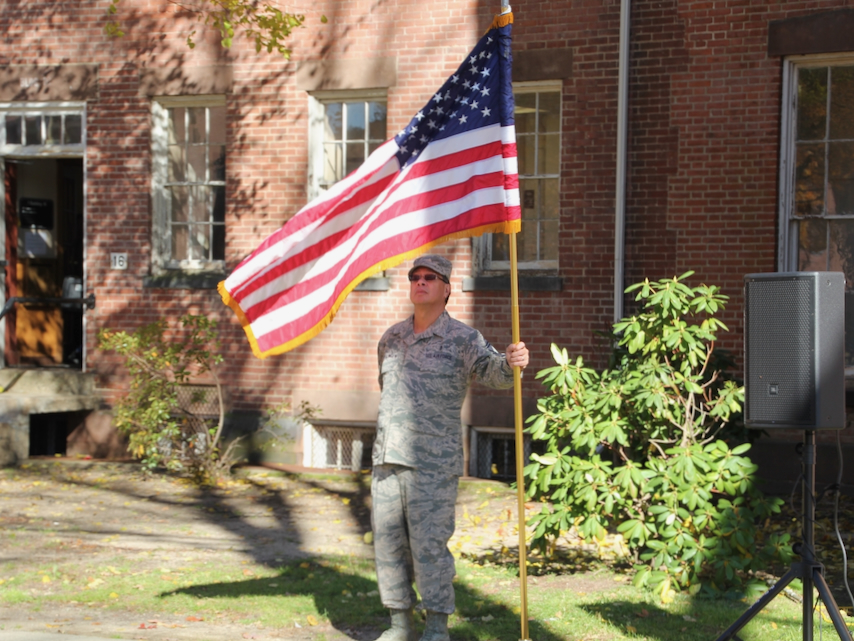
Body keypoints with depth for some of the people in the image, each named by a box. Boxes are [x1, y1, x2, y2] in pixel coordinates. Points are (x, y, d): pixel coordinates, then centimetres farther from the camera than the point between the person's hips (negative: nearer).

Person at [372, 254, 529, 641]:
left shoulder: (462, 340, -4)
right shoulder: (391, 338, 16)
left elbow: (491, 370, -21)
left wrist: (510, 363, -44)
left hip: (433, 464, -6)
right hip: (387, 461, 6)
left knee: (429, 544, -7)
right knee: (387, 542, 7)